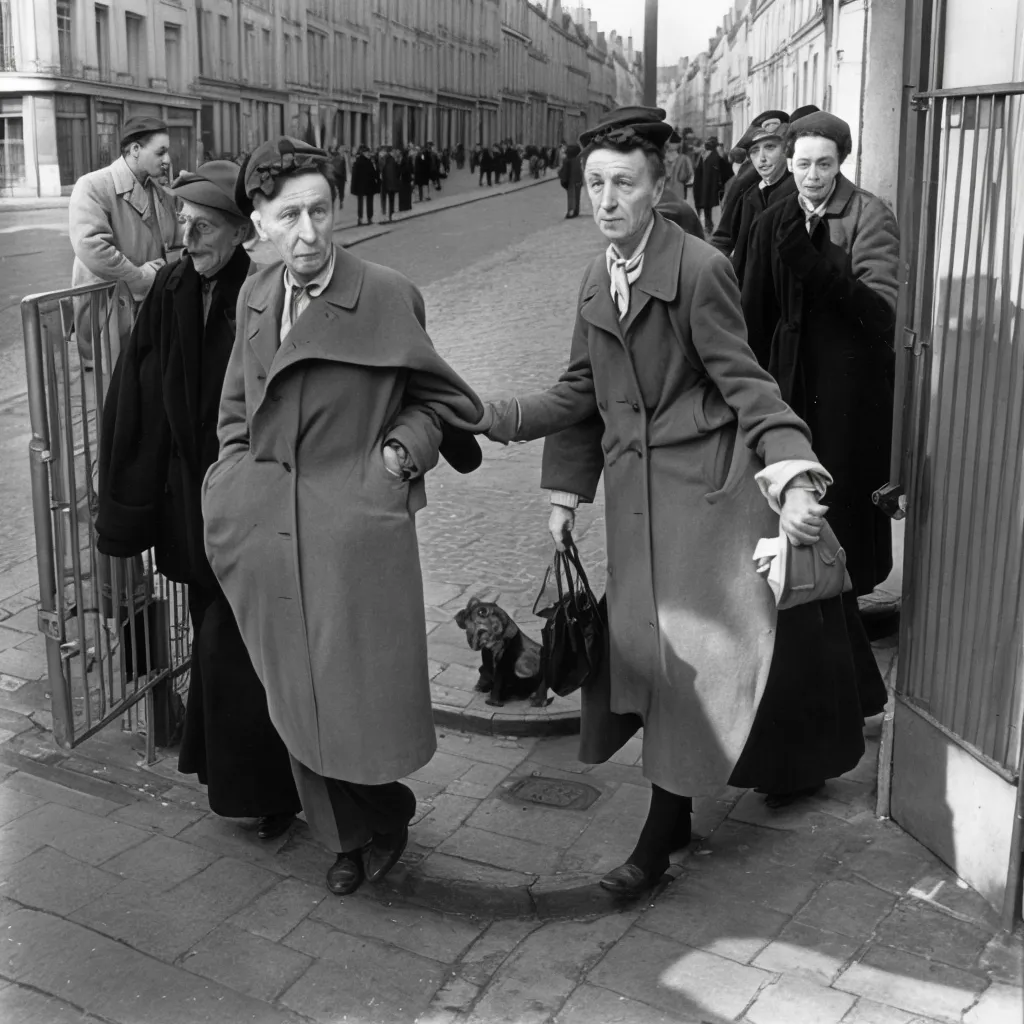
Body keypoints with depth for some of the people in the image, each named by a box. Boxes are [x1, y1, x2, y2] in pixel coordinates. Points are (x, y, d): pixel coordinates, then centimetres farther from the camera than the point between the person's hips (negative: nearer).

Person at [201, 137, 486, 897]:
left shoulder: (389, 296, -8)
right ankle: (352, 833, 35)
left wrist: (404, 447, -10)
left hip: (357, 528, -4)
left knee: (367, 690, 0)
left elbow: (434, 397, 5)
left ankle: (383, 818, 32)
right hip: (268, 534, 5)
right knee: (301, 701, 13)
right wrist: (237, 473, 10)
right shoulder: (254, 297, 7)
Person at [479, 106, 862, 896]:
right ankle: (674, 814, 29)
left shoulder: (700, 270, -14)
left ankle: (665, 828, 12)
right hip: (635, 490, 7)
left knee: (691, 649, -1)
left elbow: (744, 382, -16)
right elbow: (583, 392, 14)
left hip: (704, 484, -7)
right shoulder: (598, 281, 9)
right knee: (642, 645, 11)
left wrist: (791, 479, -28)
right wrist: (566, 489, 12)